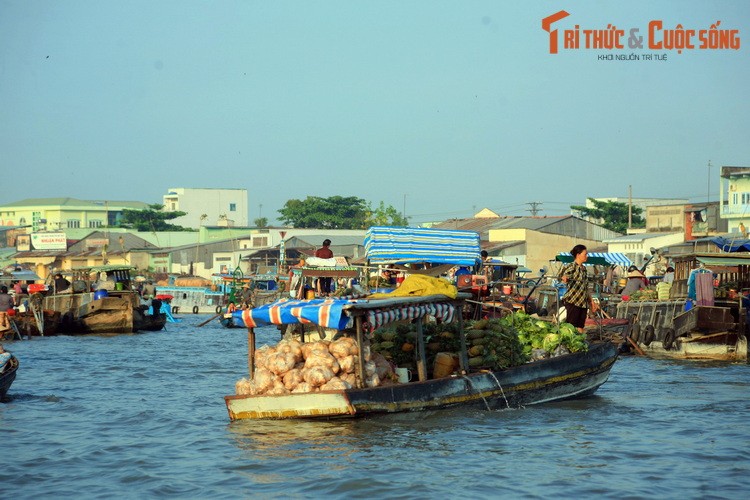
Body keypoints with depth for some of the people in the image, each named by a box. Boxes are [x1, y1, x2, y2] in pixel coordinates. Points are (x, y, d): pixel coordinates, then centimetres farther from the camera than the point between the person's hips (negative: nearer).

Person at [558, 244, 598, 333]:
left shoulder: (583, 268, 16)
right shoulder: (571, 267, -8)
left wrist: (591, 301, 25)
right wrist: (564, 278, -47)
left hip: (583, 302, 8)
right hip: (572, 301, -8)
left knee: (580, 329, 7)